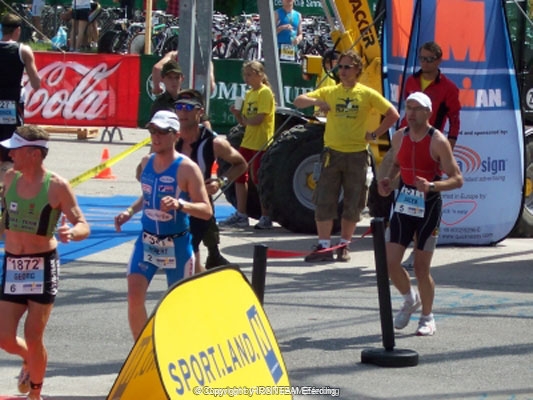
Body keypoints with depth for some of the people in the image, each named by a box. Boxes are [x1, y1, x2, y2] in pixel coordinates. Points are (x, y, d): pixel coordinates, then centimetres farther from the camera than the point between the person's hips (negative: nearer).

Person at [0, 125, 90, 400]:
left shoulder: (57, 186, -13)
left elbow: (84, 226, -13)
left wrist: (71, 233, -32)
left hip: (42, 266, -4)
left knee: (33, 338, -2)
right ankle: (28, 360, 35)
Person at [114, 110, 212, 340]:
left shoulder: (187, 168, -14)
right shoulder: (146, 162, 5)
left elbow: (207, 211, -17)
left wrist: (180, 204, -35)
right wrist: (131, 211, 5)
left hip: (177, 245, -4)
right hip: (146, 241, 4)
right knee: (134, 296, -11)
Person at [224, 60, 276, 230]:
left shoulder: (265, 93, -11)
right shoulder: (249, 94, 15)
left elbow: (258, 119, -20)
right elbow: (244, 121, 14)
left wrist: (244, 119, -4)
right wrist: (236, 113, -4)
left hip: (261, 144, -9)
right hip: (247, 141, 9)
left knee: (259, 179, -4)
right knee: (239, 176, 9)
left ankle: (265, 217, 4)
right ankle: (241, 215, 15)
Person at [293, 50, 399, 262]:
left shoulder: (367, 94, 1)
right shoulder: (329, 92, 7)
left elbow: (393, 114, 5)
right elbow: (298, 101, 2)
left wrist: (374, 135, 0)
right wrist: (316, 101, -18)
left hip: (357, 155, -1)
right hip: (332, 152, 1)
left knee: (352, 204, 4)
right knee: (324, 202, -4)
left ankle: (345, 245, 15)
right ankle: (324, 246, 1)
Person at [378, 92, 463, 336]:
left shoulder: (438, 141, -14)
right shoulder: (399, 137, 3)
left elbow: (457, 179, -14)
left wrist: (432, 186, -30)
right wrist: (389, 179, 2)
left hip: (429, 208, -5)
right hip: (403, 205, 5)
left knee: (421, 267, -1)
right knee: (390, 262, -2)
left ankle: (427, 317, 20)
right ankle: (410, 300, 27)